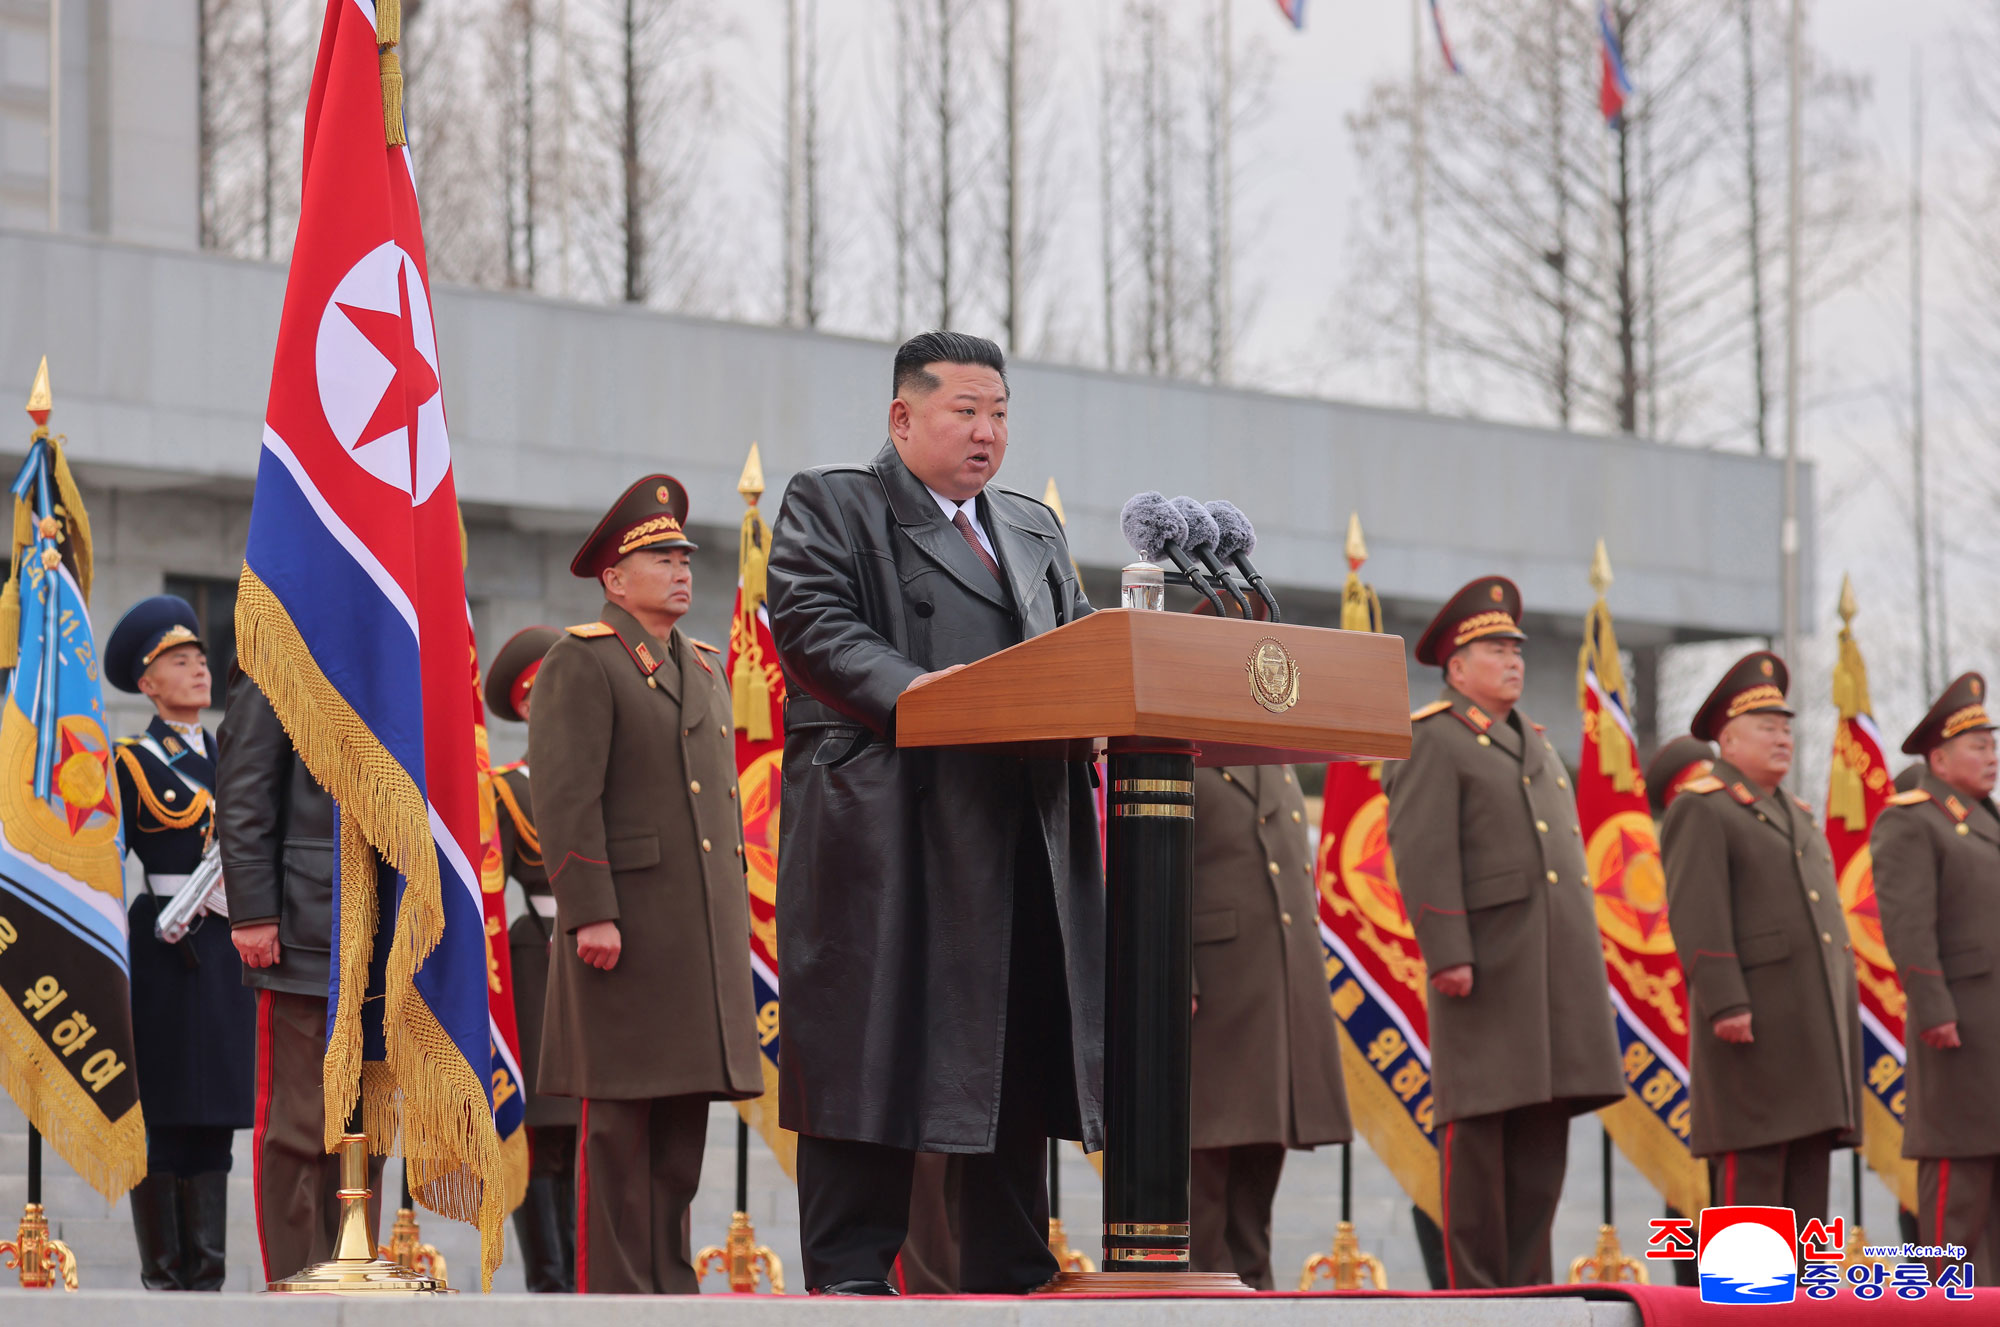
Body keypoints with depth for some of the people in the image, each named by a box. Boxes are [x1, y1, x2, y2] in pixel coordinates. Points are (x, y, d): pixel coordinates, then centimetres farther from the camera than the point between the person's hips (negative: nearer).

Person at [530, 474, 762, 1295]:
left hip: (705, 934, 8)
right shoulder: (581, 662, -5)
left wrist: (735, 915, 19)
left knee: (685, 1112, 8)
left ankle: (670, 1282, 13)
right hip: (627, 930, -8)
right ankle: (616, 1289, -4)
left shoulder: (705, 669, 21)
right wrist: (588, 913, -20)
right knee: (620, 1117, -5)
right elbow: (565, 797, -13)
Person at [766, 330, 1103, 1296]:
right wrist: (912, 690, -24)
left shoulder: (1034, 530, 26)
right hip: (886, 836, -6)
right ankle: (850, 1278, -3)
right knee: (872, 1058, -6)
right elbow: (813, 625, -9)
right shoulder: (831, 506, 5)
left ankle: (1009, 1280, 12)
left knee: (1020, 1061, 6)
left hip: (1022, 843, 7)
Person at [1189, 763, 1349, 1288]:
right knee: (1204, 1150, -6)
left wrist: (1315, 981, 18)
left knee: (1263, 1151, 9)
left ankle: (1252, 1285, 14)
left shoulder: (1278, 770, 20)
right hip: (1213, 990, -8)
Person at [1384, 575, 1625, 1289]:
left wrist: (1584, 960, 18)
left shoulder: (1533, 743, 23)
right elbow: (1422, 854, -13)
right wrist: (1446, 956, -21)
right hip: (1488, 969, -8)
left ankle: (1528, 1285, 9)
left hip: (1556, 972, 8)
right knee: (1480, 1127, -7)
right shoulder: (1432, 741, -4)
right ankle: (1473, 1295, -5)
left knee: (1543, 1128, 5)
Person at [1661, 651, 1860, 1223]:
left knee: (1809, 1161, 5)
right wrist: (1724, 1004, -23)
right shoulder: (1701, 811, -4)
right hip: (1752, 1023, -8)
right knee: (1752, 1169, -11)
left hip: (1815, 1023, 8)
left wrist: (1844, 1021, 16)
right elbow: (1696, 914, -14)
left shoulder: (1797, 817, 23)